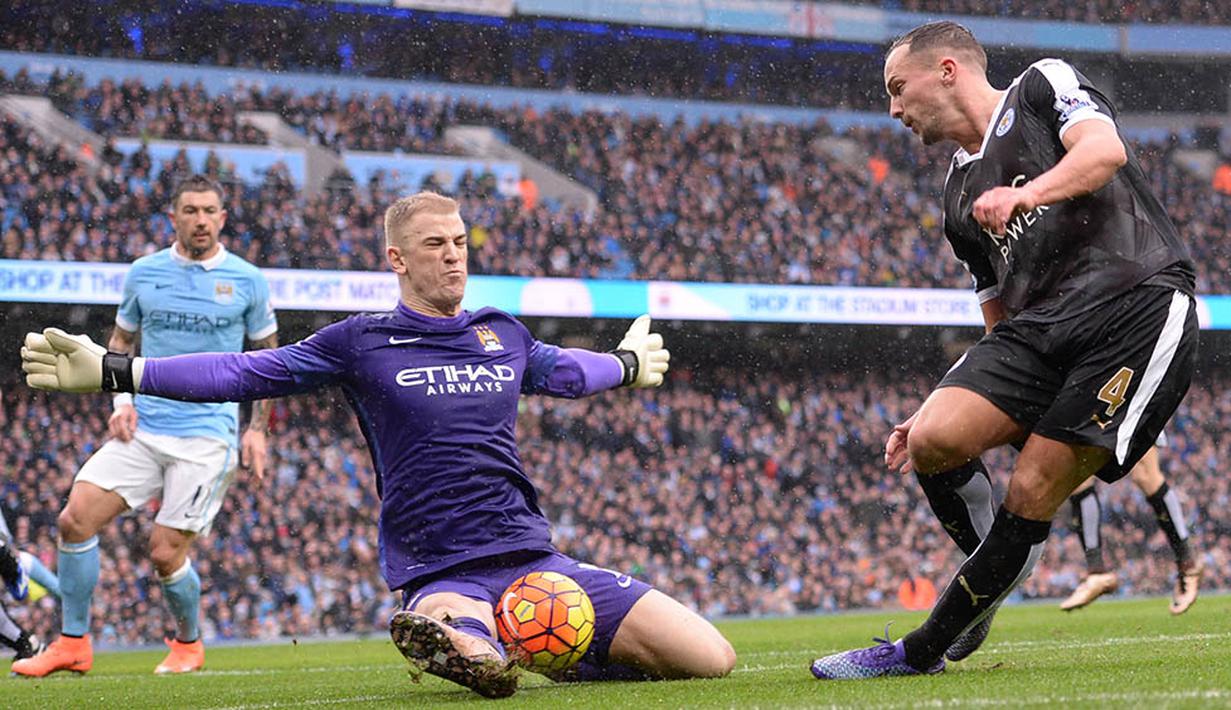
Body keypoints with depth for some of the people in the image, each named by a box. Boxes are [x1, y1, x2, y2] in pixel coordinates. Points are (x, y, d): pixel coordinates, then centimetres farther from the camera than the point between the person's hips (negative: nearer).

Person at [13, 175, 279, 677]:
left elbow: (268, 356, 10)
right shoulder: (144, 273, 6)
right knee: (76, 518, -11)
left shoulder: (246, 281, 0)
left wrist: (258, 428, 2)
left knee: (165, 553, -8)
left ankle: (189, 643, 20)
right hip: (143, 428, 3)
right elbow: (121, 341, 18)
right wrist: (122, 401, 3)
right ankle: (73, 644, 1)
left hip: (207, 437, -3)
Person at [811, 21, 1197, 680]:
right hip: (1040, 326, 7)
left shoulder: (1044, 85, 8)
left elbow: (1105, 150, -13)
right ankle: (991, 570, 7)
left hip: (1140, 303, -6)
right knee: (934, 440, -18)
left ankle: (921, 650, -2)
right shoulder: (959, 199, 26)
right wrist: (934, 412, 20)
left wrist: (1028, 193, -32)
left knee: (1031, 495, -13)